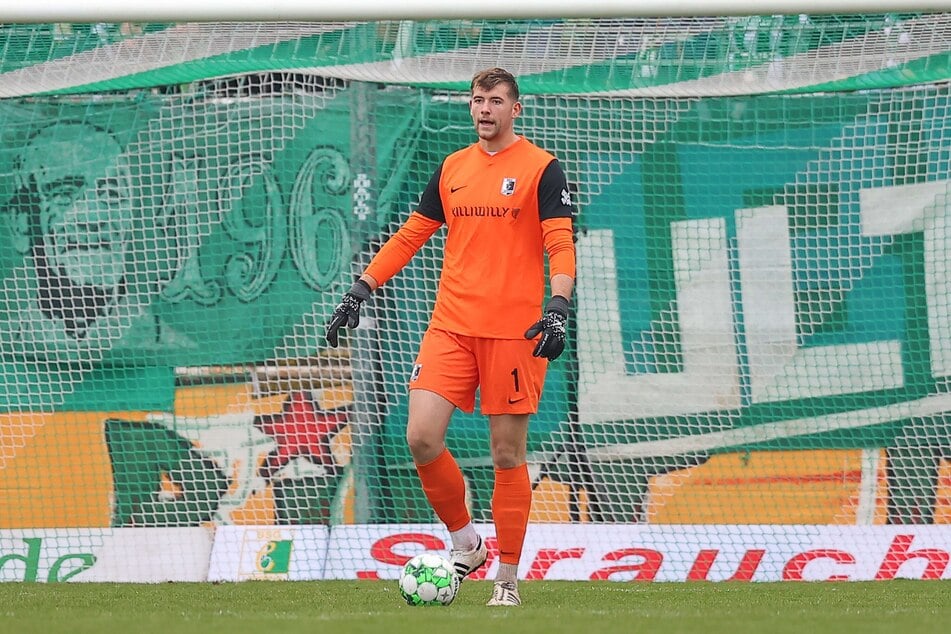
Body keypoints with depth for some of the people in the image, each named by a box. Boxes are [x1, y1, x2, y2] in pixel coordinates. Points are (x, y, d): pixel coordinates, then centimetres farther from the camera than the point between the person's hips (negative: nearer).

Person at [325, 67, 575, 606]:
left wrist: (557, 309, -23)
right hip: (451, 326, 4)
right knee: (422, 436, -10)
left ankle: (508, 577, 9)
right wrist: (360, 292, 12)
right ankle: (465, 543, 9)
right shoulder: (453, 169, 14)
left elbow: (561, 245, -8)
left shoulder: (542, 169, -1)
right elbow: (411, 236, 19)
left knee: (508, 453, -1)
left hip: (513, 331, -4)